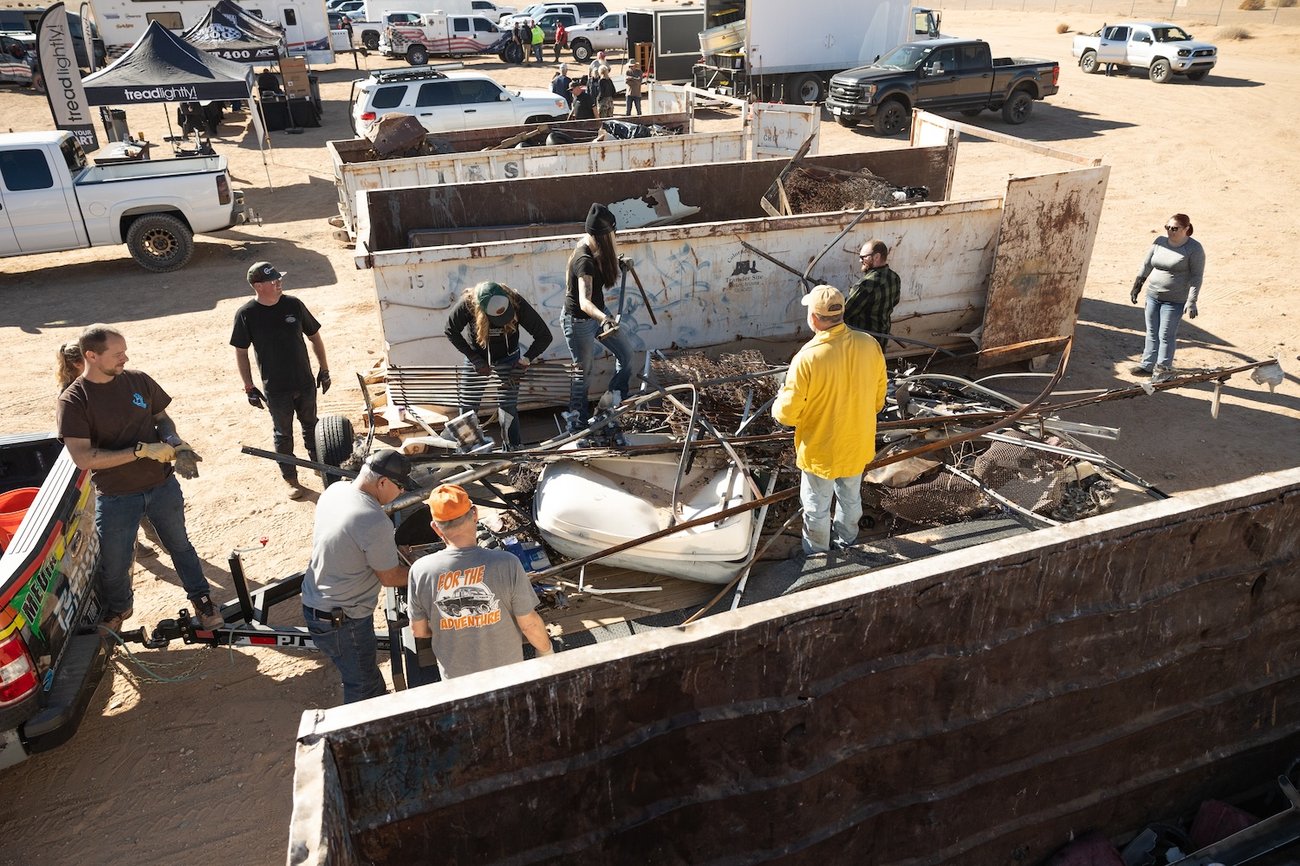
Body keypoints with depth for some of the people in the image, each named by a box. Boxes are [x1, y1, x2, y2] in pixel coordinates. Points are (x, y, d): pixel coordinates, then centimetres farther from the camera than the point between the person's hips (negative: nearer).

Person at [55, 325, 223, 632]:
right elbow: (83, 458, -22)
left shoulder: (138, 380, -5)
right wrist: (142, 450, -26)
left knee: (180, 545, 19)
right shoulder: (72, 400, -15)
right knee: (114, 563, 15)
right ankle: (118, 607, 45)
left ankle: (202, 600, 37)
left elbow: (161, 417, 9)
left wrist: (175, 445, -13)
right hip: (116, 497, -2)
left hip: (163, 486, 2)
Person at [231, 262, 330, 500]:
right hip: (275, 389, -2)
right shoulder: (246, 315, -12)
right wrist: (249, 387, -4)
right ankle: (290, 478, 25)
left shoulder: (293, 304, -6)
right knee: (283, 434, 11)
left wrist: (324, 369, 6)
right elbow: (240, 352, -4)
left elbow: (314, 336, 5)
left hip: (305, 382, 3)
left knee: (311, 426, 19)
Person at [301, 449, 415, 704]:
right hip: (342, 621, -9)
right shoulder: (375, 523, -31)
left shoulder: (335, 490, -5)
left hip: (314, 602, 9)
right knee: (363, 687, 11)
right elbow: (389, 578, -17)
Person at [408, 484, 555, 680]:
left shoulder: (421, 571, -21)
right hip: (504, 671, -1)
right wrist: (546, 649, 5)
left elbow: (419, 631, -6)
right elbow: (529, 624, -16)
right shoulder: (507, 564, -27)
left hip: (455, 676, 1)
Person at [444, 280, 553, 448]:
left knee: (508, 409, -8)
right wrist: (475, 359, -14)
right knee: (467, 409, 3)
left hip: (508, 359, -1)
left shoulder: (517, 303, -28)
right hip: (477, 358, 1)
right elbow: (450, 331, -11)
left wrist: (524, 361, -22)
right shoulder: (468, 303, -28)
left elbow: (544, 336, -19)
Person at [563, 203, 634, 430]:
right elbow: (584, 302, -48)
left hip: (598, 313, 9)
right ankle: (576, 428, 18)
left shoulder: (588, 242, -6)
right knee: (583, 372, 4)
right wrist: (604, 318, -64)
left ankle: (614, 399, 27)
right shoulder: (585, 260, -34)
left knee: (626, 353, 11)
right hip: (579, 320, -9)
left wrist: (616, 261, 32)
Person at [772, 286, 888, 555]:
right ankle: (847, 539, 52)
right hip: (857, 444, 5)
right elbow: (879, 398, 0)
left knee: (817, 505, 20)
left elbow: (787, 414, -21)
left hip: (821, 450, -4)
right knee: (851, 496, 28)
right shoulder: (870, 345, -15)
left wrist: (780, 400, 1)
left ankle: (818, 552, 40)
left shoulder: (807, 357, -30)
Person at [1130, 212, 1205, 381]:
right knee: (1152, 333, 11)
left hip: (1174, 300, -5)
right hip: (1153, 295, 6)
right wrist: (1136, 286, 13)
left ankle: (1164, 368, 13)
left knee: (1166, 335, -1)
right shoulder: (1160, 242, 5)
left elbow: (1197, 276, -11)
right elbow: (1146, 265, 14)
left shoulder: (1194, 249, -10)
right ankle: (1147, 365, 19)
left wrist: (1192, 301, -17)